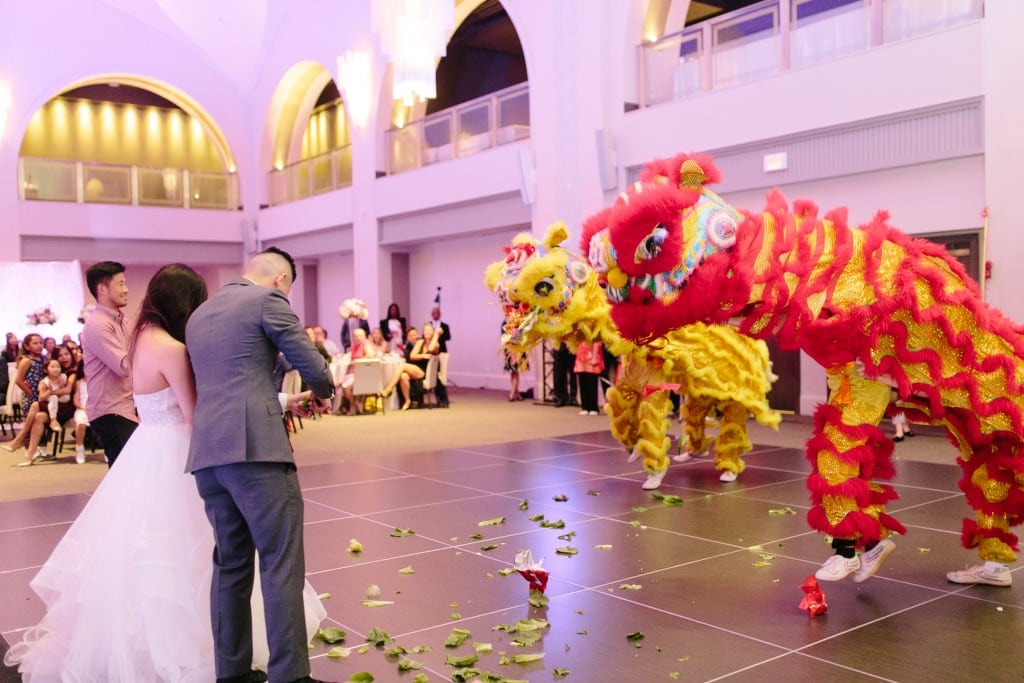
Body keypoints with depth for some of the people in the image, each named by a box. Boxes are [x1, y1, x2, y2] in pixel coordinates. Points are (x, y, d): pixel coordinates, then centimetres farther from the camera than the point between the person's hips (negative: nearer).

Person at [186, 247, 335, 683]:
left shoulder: (198, 315, 23)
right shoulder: (268, 299, 0)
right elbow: (315, 370, -2)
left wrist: (284, 403, 34)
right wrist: (322, 394, 19)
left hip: (207, 453, 8)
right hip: (256, 449, -8)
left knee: (230, 564, 15)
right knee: (281, 565, -3)